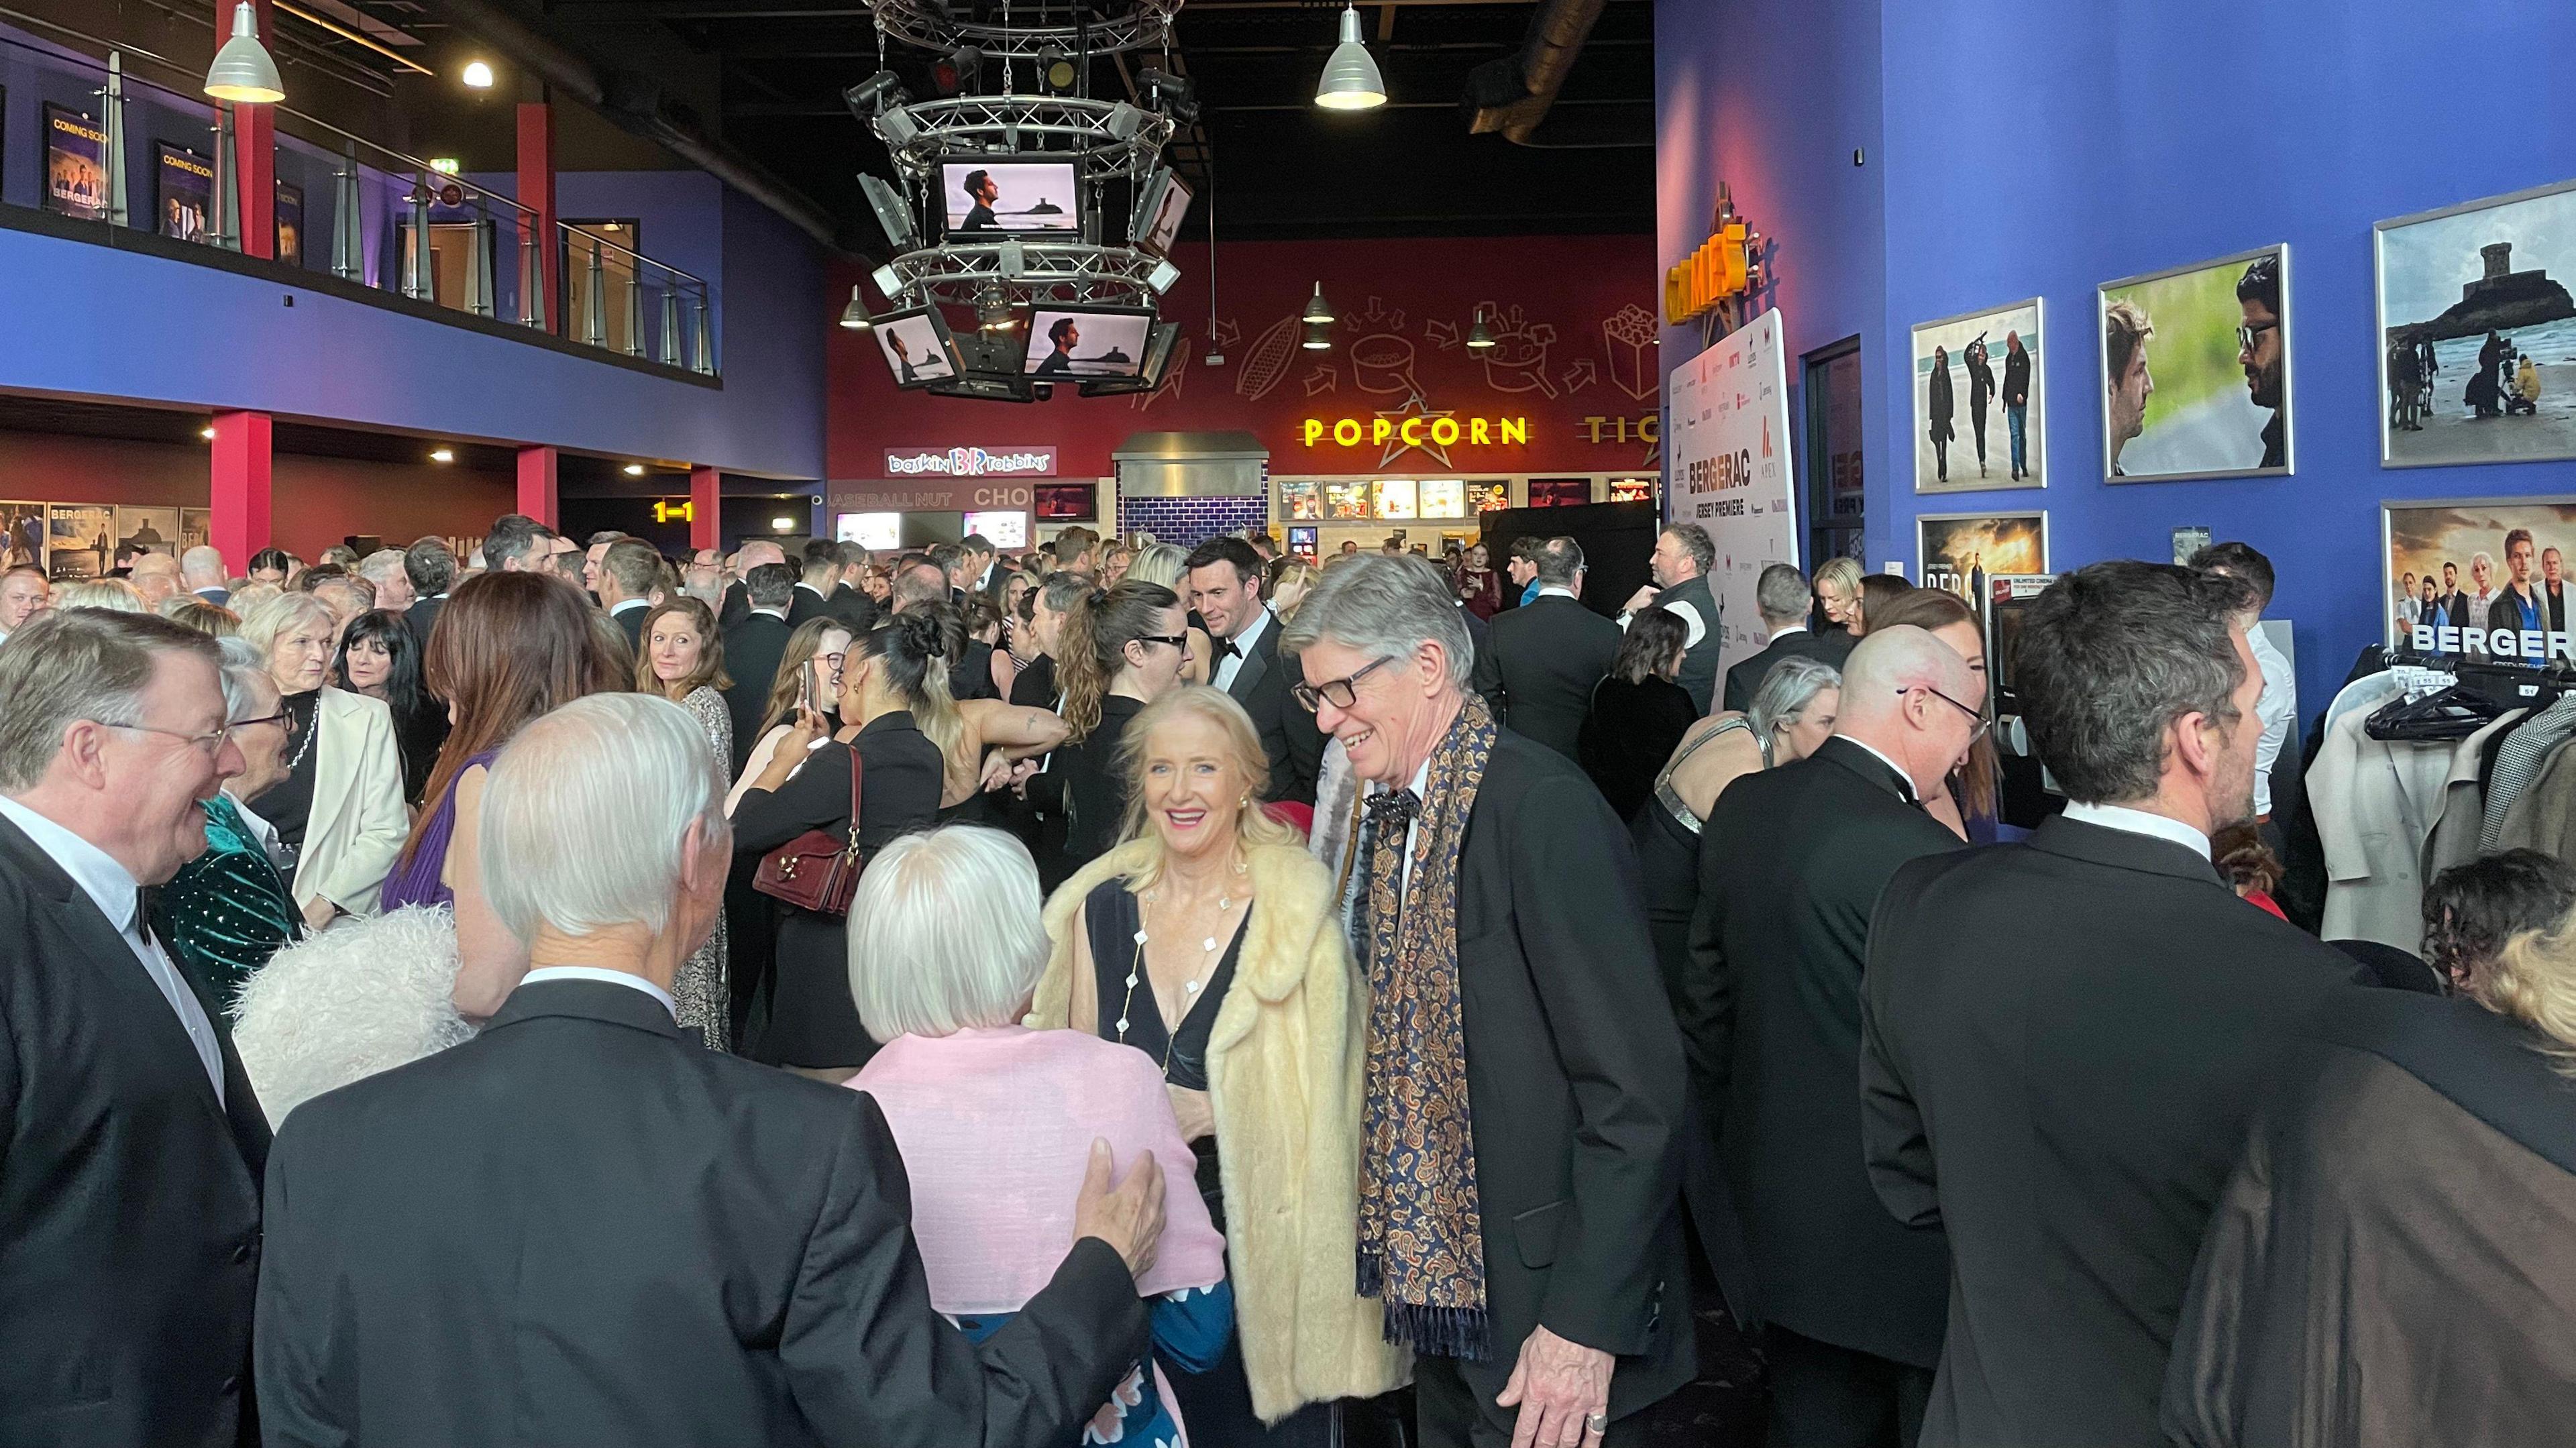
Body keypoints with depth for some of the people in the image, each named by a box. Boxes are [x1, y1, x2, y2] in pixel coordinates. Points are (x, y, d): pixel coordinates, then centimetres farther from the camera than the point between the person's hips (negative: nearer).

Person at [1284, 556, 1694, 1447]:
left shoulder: (1542, 806, -19)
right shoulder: (1393, 814, 6)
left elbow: (1636, 1086, -22)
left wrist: (1587, 1321, -22)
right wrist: (1401, 1255, 8)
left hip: (1541, 1301, -7)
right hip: (1439, 1279, 8)